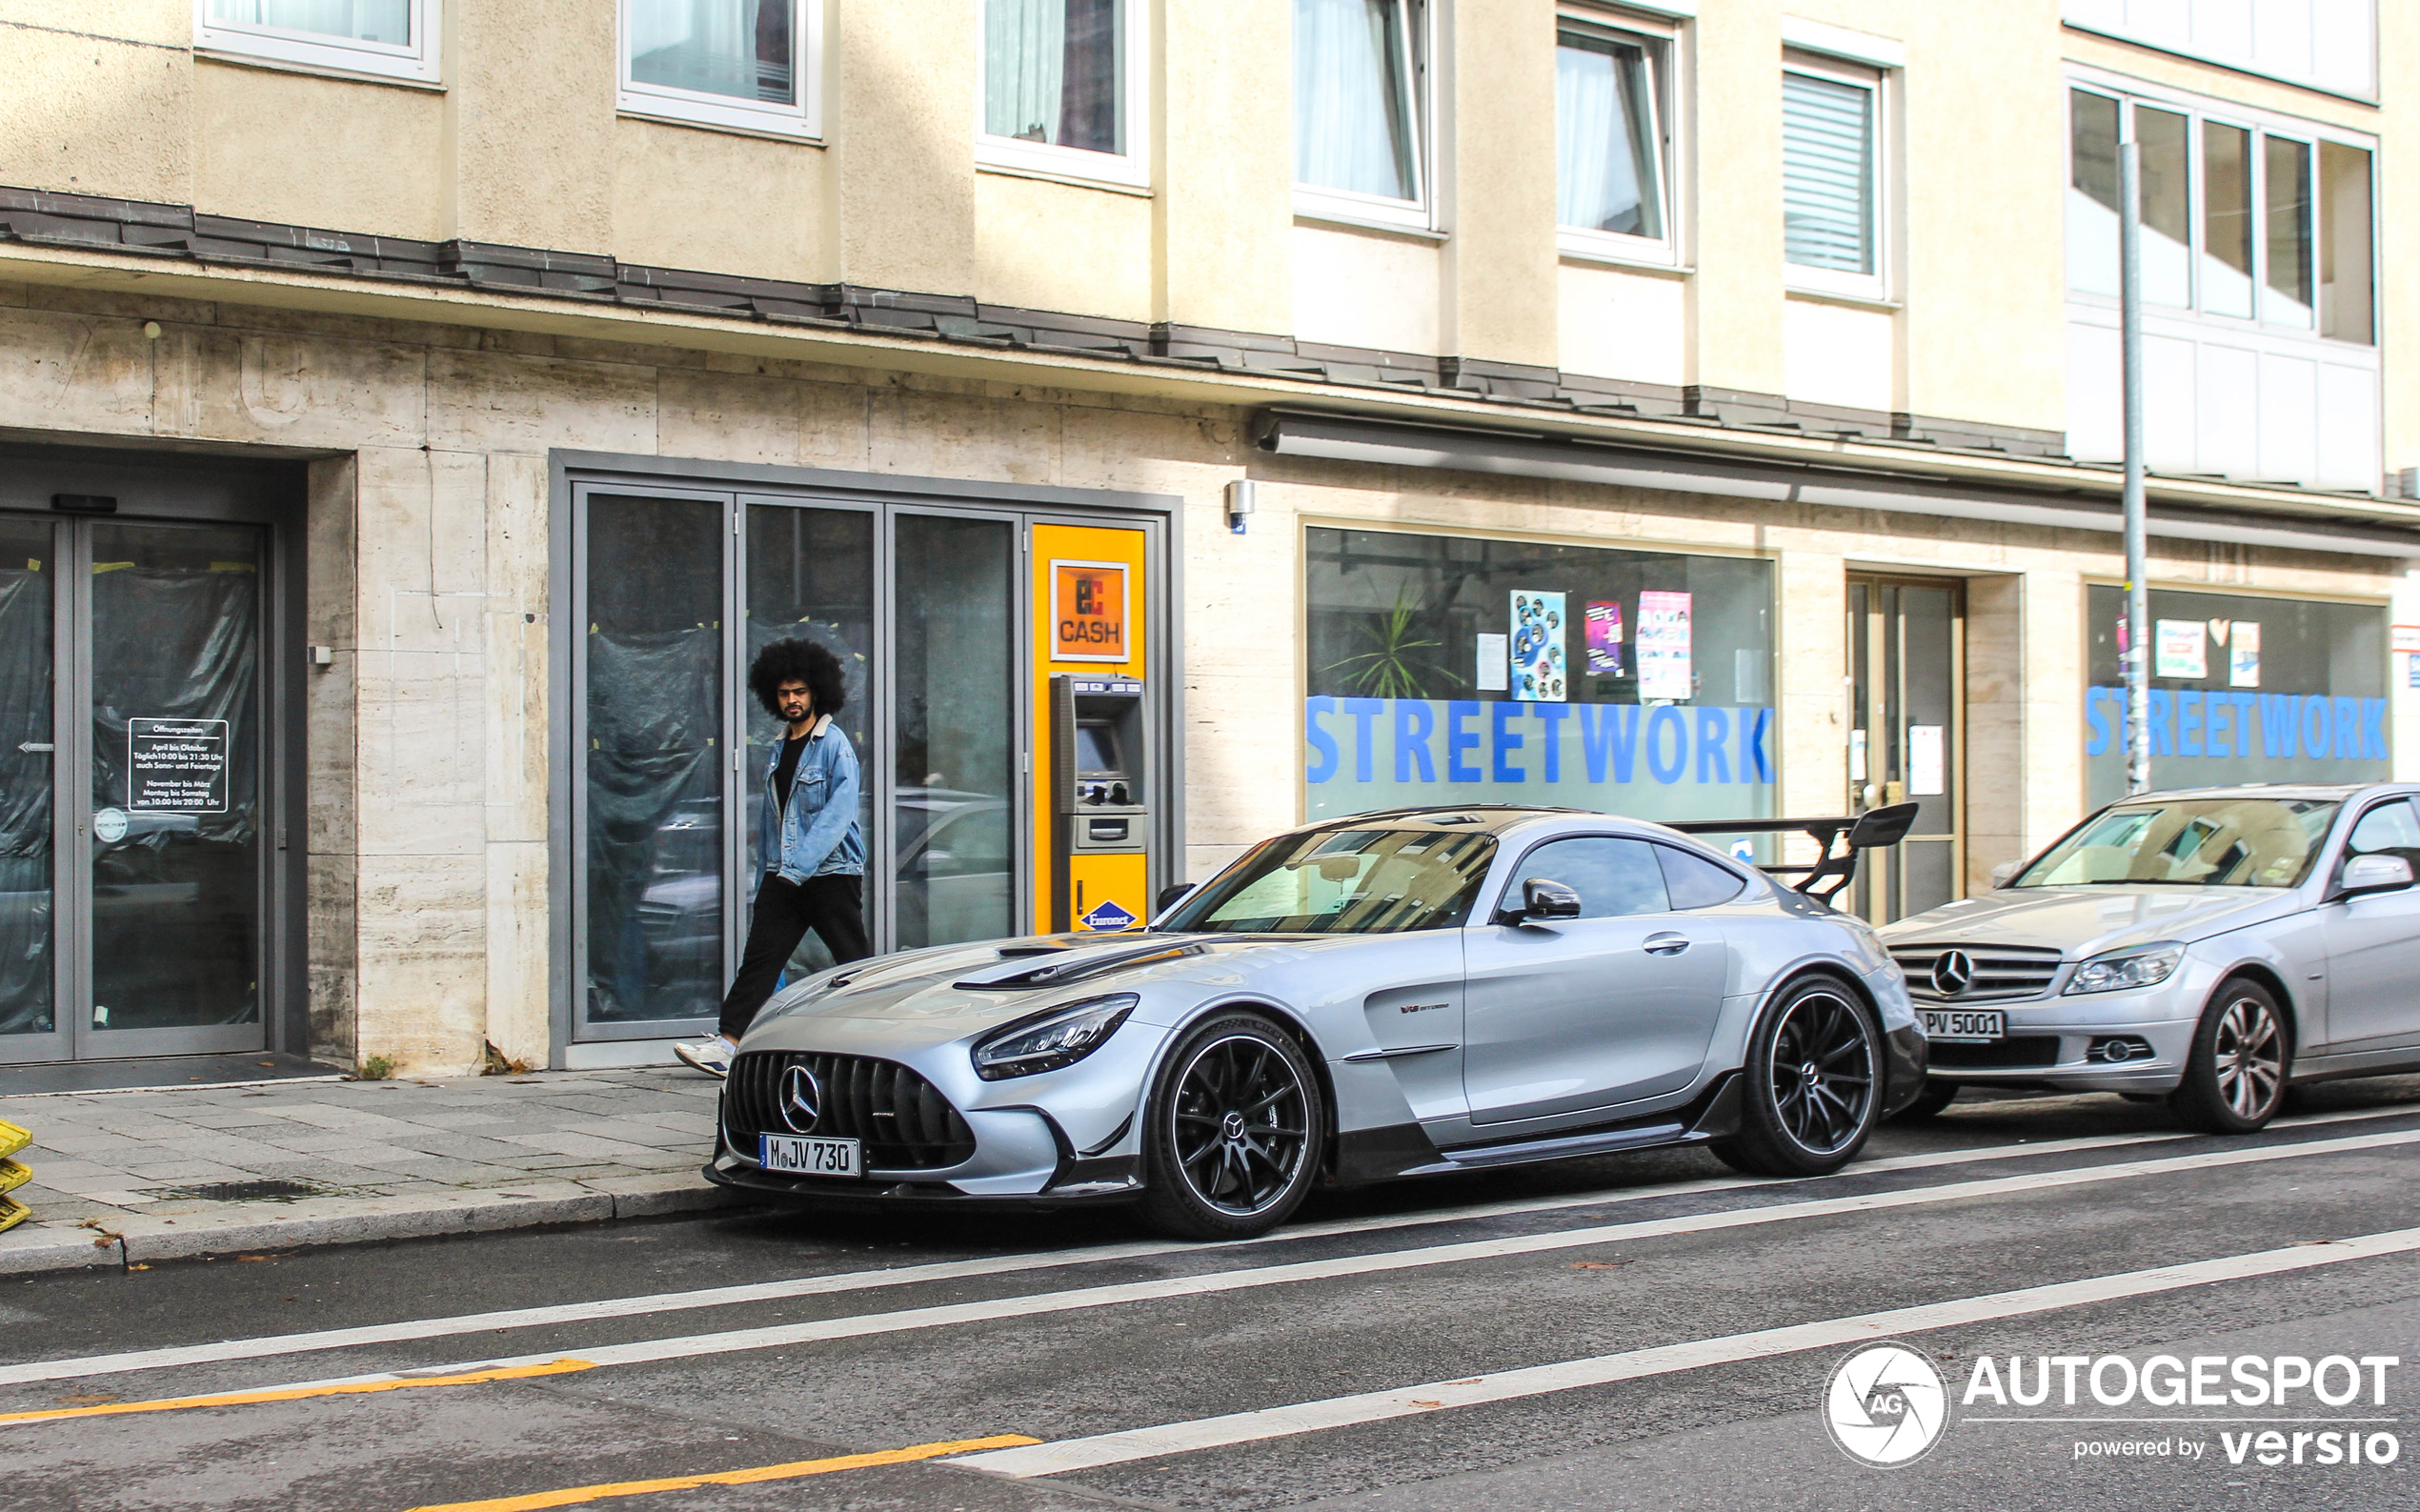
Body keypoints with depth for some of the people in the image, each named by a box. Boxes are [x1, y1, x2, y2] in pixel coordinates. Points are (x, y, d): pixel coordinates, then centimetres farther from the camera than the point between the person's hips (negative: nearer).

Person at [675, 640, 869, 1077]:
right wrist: (771, 869, 18)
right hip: (784, 877, 6)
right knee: (759, 956, -2)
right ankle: (727, 1044, -6)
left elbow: (837, 814, -16)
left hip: (832, 873, -6)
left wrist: (799, 865, -23)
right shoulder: (779, 751, 17)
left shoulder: (834, 746, -7)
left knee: (853, 961, 0)